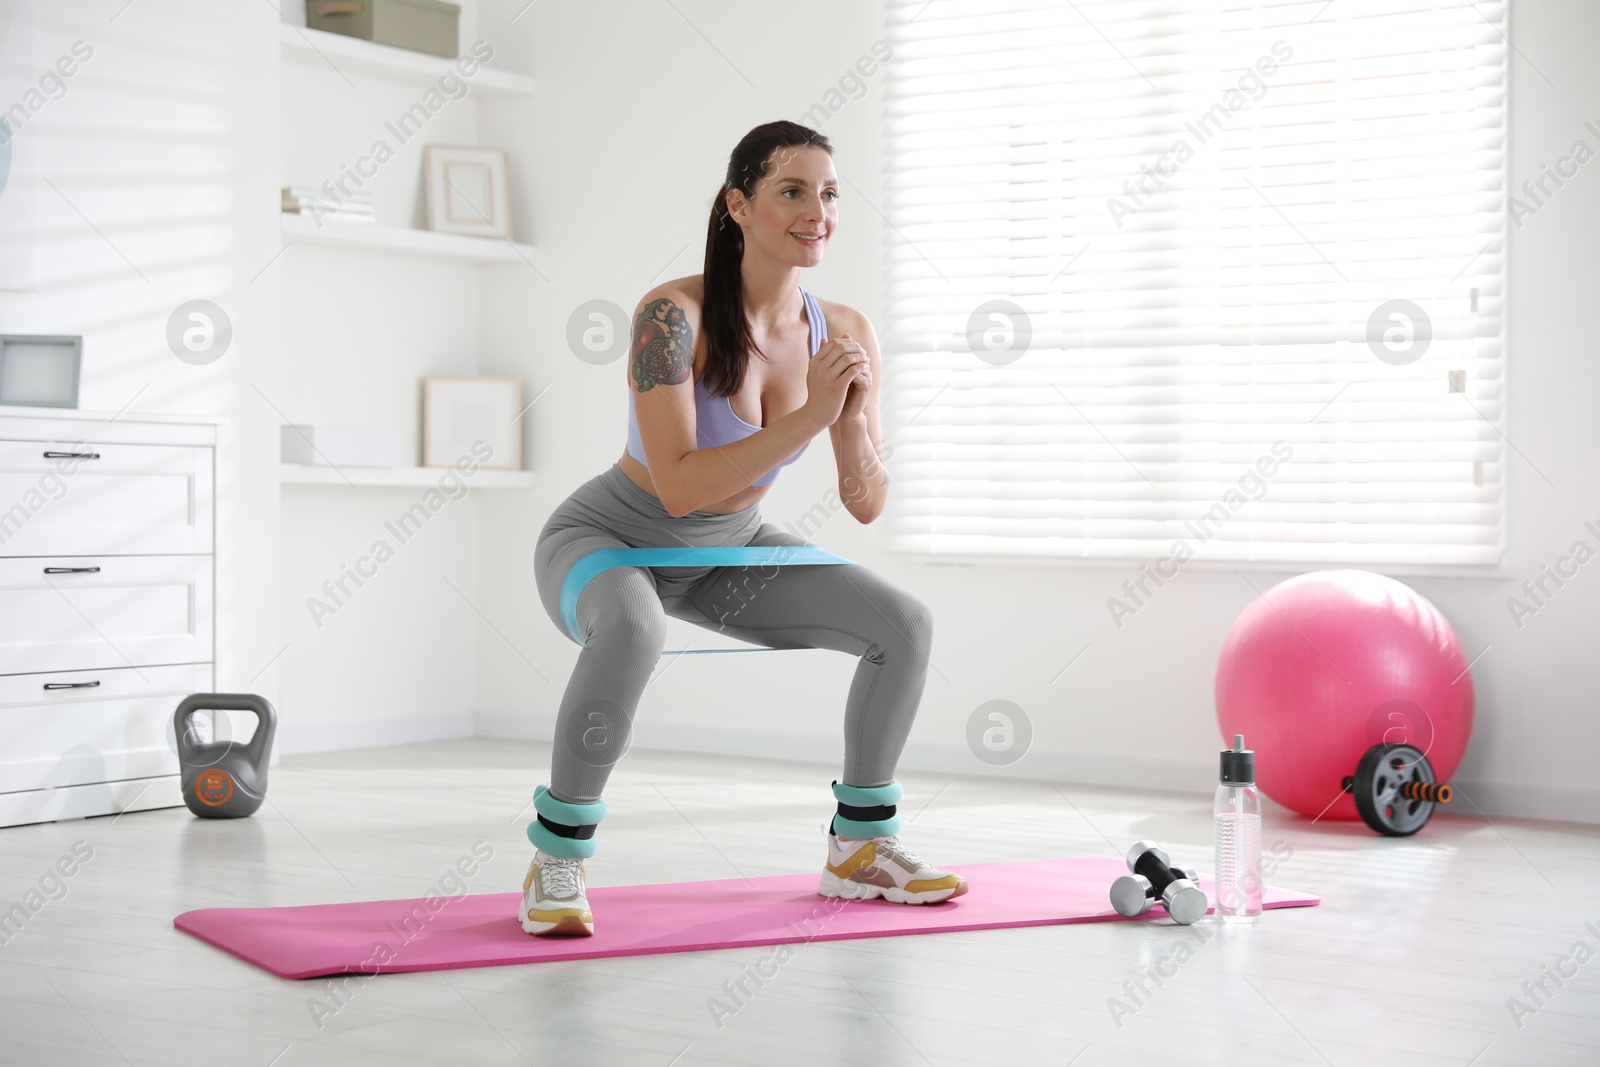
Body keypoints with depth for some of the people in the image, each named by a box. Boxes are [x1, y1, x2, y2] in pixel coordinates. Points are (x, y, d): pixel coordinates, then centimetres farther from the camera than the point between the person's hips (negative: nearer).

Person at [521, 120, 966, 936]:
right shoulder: (673, 314, -28)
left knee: (905, 623, -8)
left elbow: (867, 505, -8)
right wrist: (808, 415, -36)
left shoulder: (845, 334, -11)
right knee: (635, 632, -40)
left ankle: (860, 846, 9)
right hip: (607, 537, -6)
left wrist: (854, 416, -27)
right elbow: (680, 486, -33)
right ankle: (556, 859, -20)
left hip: (728, 551, 6)